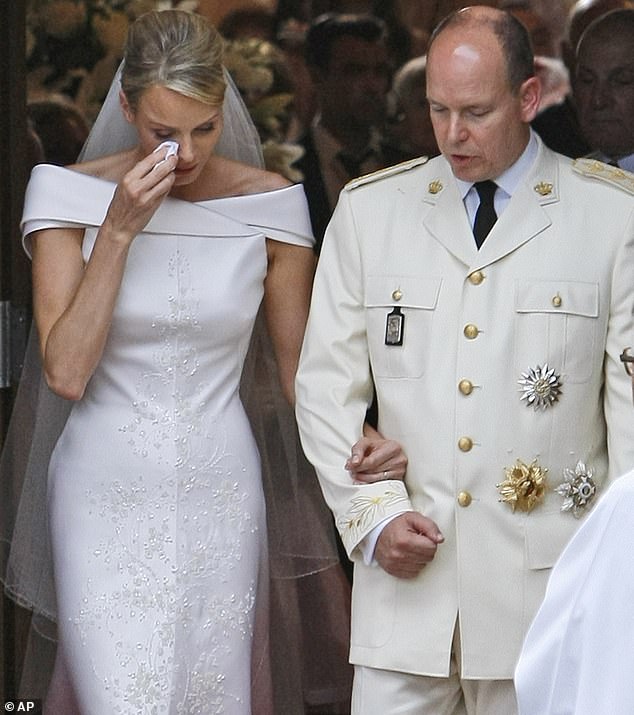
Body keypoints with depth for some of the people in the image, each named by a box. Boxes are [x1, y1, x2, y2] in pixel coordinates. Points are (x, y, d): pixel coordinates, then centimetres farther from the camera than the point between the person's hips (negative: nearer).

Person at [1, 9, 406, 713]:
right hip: (107, 493, -2)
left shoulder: (268, 205, -1)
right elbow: (66, 372, -12)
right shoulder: (70, 195, -6)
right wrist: (118, 231, -17)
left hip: (218, 496, 2)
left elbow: (300, 365, 6)